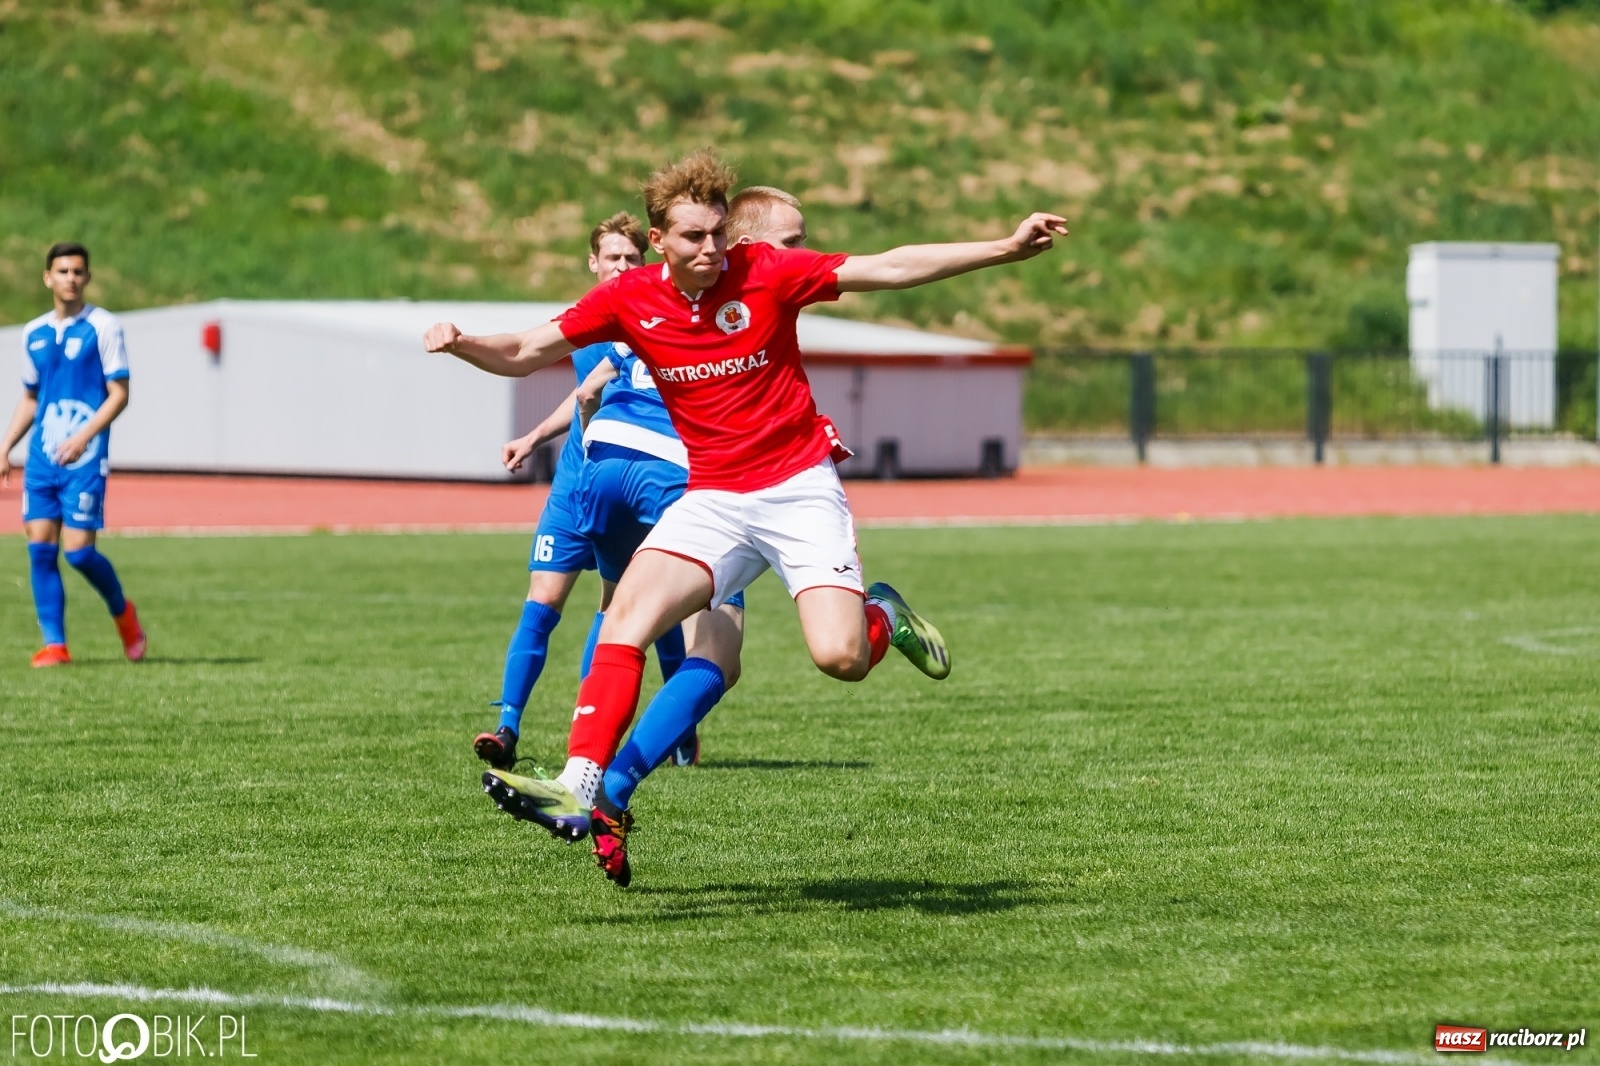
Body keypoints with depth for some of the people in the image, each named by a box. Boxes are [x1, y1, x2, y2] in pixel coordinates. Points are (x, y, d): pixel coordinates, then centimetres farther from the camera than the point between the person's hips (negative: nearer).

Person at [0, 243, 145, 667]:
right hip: (42, 458, 5)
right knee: (40, 548, -3)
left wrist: (83, 437, -20)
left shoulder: (103, 327, -4)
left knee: (78, 550, -9)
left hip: (84, 458, -5)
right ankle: (54, 645, 2)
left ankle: (122, 612, 18)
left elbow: (119, 394, -7)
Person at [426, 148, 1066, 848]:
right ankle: (578, 795, -24)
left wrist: (1007, 248, -15)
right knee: (626, 616, -19)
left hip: (800, 487, -3)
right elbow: (523, 354, 3)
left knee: (840, 657, -19)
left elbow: (892, 268, -9)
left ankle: (884, 617, 19)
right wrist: (460, 344, -18)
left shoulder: (766, 273, -9)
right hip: (711, 498, 3)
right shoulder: (629, 300, -2)